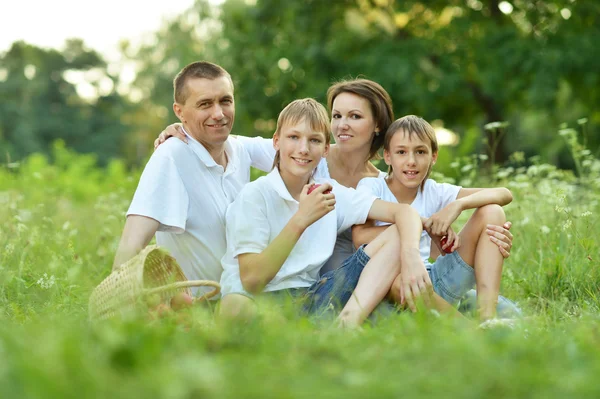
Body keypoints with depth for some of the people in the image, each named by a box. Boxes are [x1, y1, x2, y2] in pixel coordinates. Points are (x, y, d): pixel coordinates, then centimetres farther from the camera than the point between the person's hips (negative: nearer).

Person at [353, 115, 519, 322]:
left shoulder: (434, 192, 5)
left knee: (492, 212, -5)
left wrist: (458, 205, -21)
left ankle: (487, 316, -19)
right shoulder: (371, 187, -3)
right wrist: (423, 223, -20)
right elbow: (360, 237, -24)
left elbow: (504, 194, -3)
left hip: (433, 283, 5)